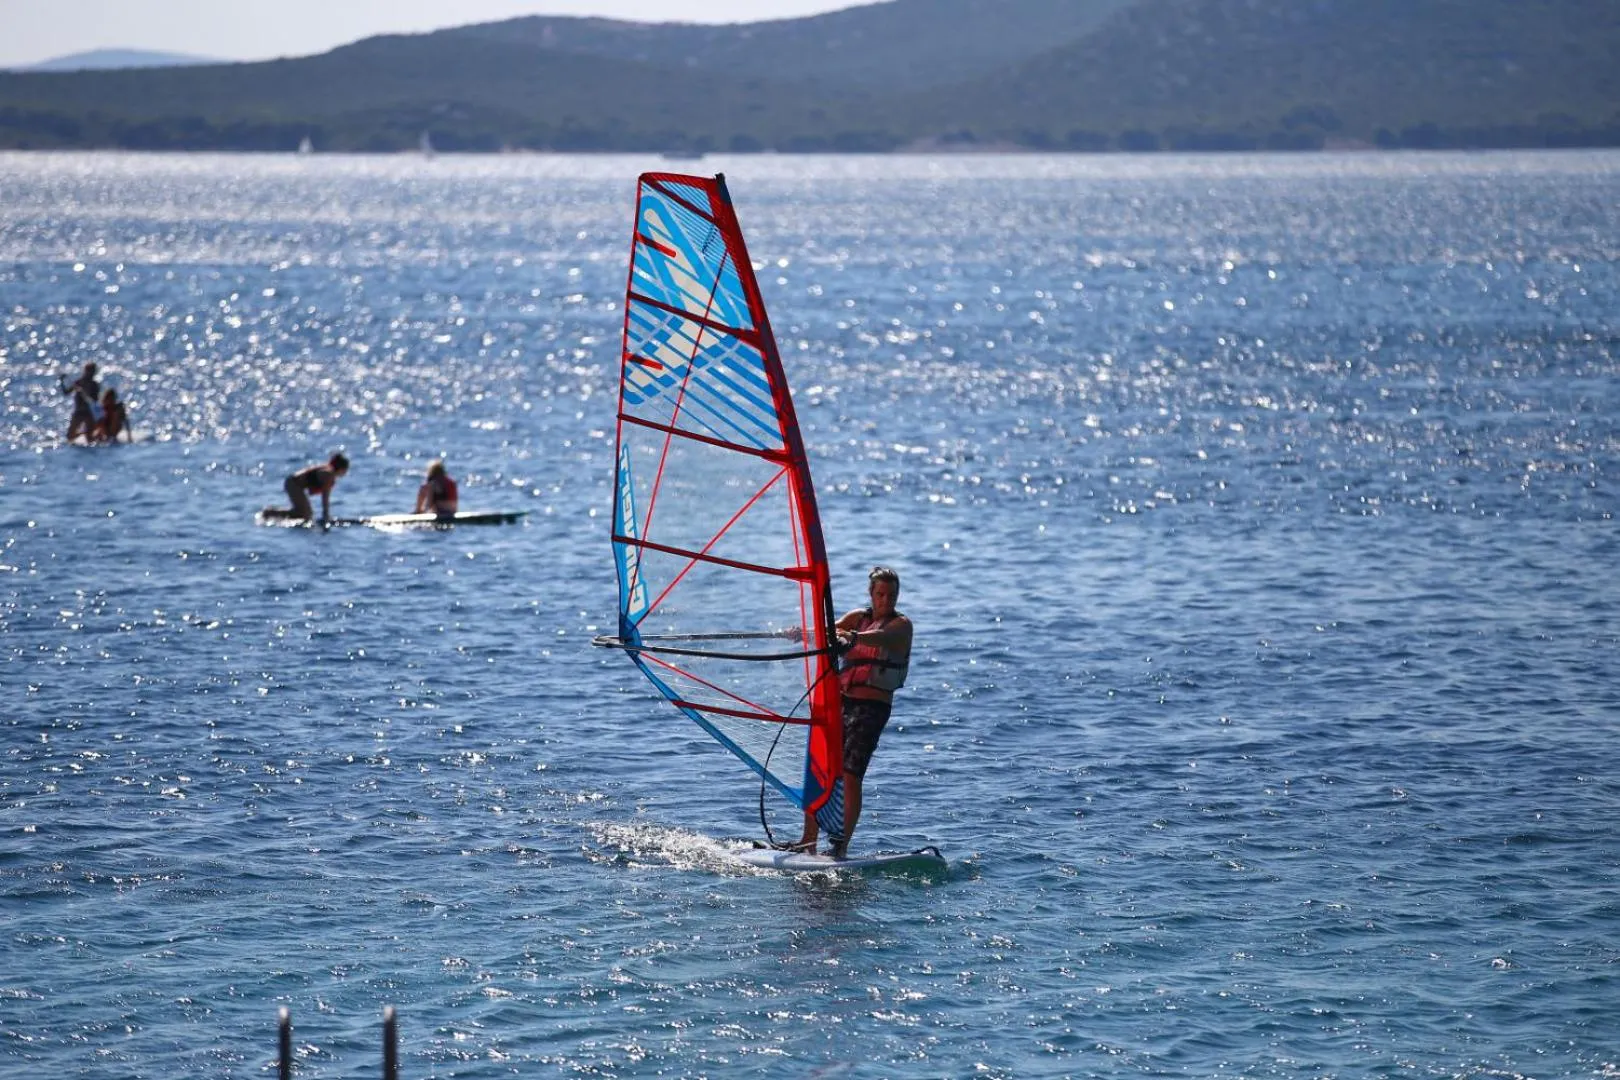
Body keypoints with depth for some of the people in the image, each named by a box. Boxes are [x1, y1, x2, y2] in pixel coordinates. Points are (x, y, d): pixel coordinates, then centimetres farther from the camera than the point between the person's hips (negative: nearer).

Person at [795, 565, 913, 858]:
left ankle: (840, 845, -15)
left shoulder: (901, 625, 0)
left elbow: (882, 637, -22)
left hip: (872, 706, -6)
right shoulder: (859, 617, 16)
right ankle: (808, 842, 5)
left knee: (850, 776, -15)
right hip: (841, 701, 6)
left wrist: (852, 637, -43)